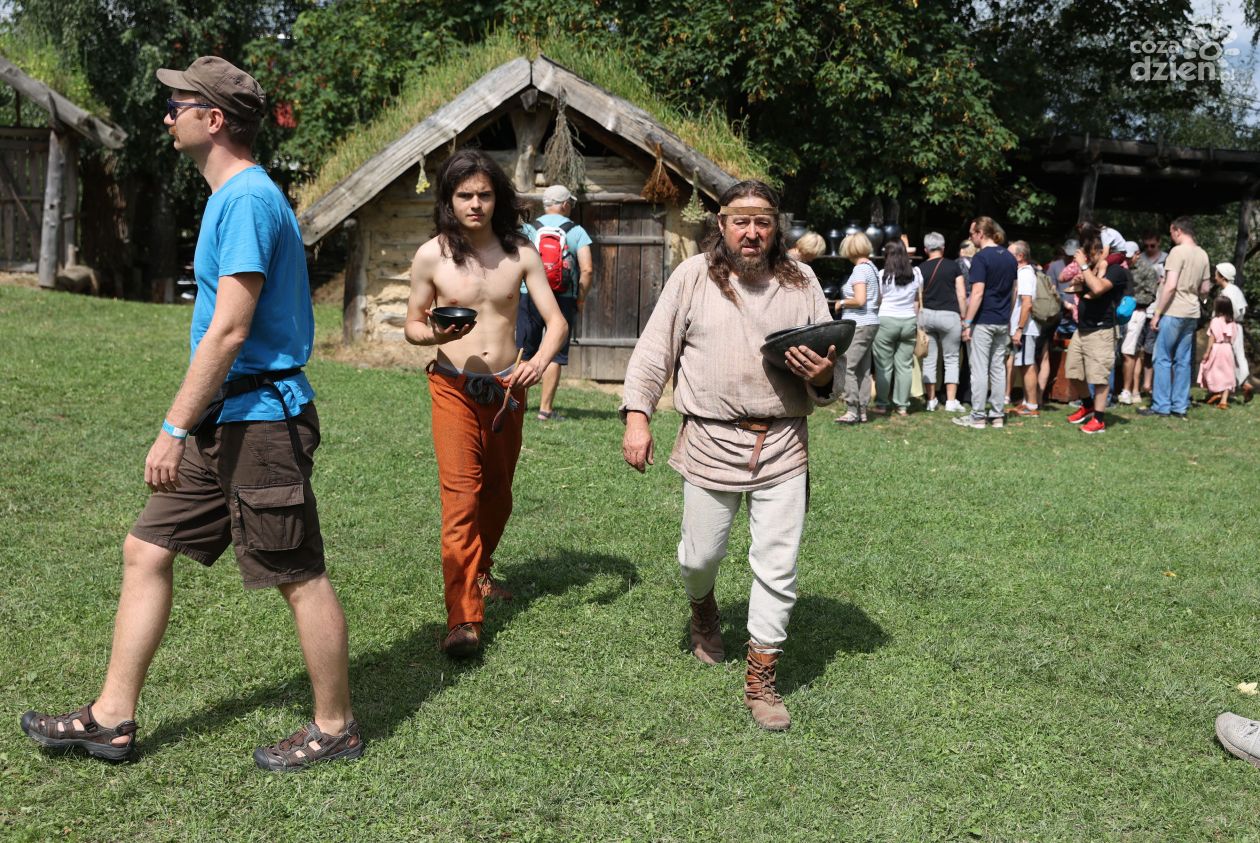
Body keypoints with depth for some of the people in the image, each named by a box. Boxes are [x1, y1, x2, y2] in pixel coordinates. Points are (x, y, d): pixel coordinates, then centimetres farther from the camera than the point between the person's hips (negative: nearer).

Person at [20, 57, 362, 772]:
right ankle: (113, 719, 20)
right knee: (147, 552, 11)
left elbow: (228, 331, -21)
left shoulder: (247, 200, -16)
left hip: (260, 422, -10)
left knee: (300, 577, 1)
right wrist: (189, 425, 22)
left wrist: (174, 429, -18)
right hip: (224, 421, 10)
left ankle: (336, 728, 15)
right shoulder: (238, 197, 16)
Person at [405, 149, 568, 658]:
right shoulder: (431, 256, -5)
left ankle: (478, 573, 42)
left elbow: (556, 321, -3)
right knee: (462, 496, -13)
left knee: (498, 494, 16)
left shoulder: (520, 254, -1)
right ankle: (464, 618, -14)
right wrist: (434, 334, -20)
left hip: (507, 388, 3)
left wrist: (540, 360, -23)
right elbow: (411, 325, 4)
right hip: (454, 388, -3)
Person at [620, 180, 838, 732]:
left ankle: (761, 681, 14)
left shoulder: (801, 283, 5)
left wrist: (823, 377, -13)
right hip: (711, 443, -1)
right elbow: (654, 350, 1)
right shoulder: (694, 277, 0)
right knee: (699, 556, 10)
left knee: (778, 568, 0)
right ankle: (702, 609, 47)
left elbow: (828, 366, 10)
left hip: (783, 445, 1)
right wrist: (637, 416, -8)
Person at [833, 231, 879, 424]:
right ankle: (862, 411, 16)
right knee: (864, 369, 12)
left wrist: (842, 303, -8)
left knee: (848, 367, -8)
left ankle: (852, 411, -9)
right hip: (871, 322, 10)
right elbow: (878, 300, 20)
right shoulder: (872, 267, 15)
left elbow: (860, 300, -23)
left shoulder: (859, 269, -14)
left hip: (858, 324, -10)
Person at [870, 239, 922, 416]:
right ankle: (902, 406, 9)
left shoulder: (883, 275, -5)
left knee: (884, 365, 4)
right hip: (909, 322, 3)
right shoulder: (916, 273, 5)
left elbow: (877, 301, -1)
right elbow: (917, 301, 9)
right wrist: (918, 324, 15)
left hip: (886, 321, -3)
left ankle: (881, 405, 8)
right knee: (905, 364, 7)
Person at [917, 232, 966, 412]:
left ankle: (931, 400, 9)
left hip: (926, 315, 2)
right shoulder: (953, 266, -1)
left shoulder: (921, 269, 3)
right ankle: (951, 401, 1)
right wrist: (963, 317, 8)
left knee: (929, 360, 7)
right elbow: (962, 295, -1)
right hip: (949, 315, -2)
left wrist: (917, 319, 15)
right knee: (951, 359, 5)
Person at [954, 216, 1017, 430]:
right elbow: (1013, 290, 15)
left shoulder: (981, 258, -14)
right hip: (1002, 322, 7)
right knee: (998, 368, 11)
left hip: (983, 322, -7)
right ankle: (997, 415, 14)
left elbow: (978, 293, -19)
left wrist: (967, 322, -16)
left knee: (980, 370, -3)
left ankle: (977, 417, 0)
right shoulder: (1009, 258, 10)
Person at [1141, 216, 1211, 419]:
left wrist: (1157, 313, -12)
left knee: (1163, 359, -1)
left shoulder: (1178, 251, -12)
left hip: (1173, 312, -7)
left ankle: (1161, 406, -1)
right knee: (1183, 361, 9)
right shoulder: (1203, 255, 10)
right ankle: (1180, 407, 12)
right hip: (1192, 314, 7)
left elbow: (1170, 286, -17)